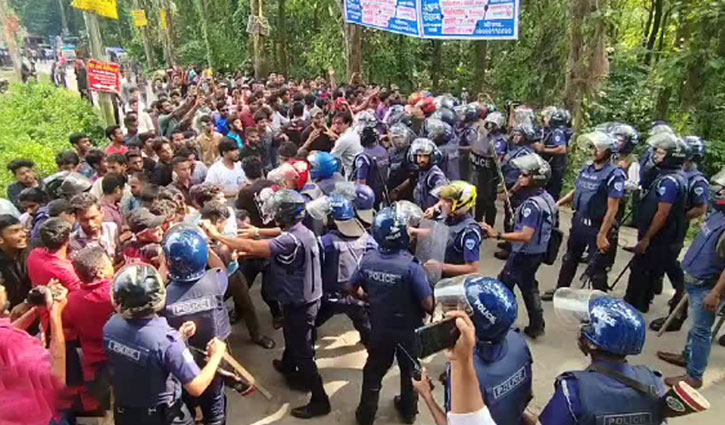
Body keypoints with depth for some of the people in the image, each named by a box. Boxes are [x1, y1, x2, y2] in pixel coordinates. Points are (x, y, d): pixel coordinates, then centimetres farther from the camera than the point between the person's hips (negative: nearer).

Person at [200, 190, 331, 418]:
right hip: (307, 298, 9)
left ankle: (319, 400, 17)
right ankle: (289, 366, 57)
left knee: (303, 352, 4)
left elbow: (252, 248, -35)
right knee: (293, 338, 32)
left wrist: (216, 235, -28)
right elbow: (268, 246, 8)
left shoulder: (291, 240, -31)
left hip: (299, 304, -9)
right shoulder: (303, 232, 1)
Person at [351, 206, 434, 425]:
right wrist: (429, 312, -2)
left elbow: (352, 288, 0)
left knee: (373, 371, 23)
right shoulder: (411, 266, -29)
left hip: (379, 328, 3)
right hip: (409, 329, -2)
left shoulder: (368, 259, -16)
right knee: (409, 371, 25)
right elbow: (428, 303, -25)